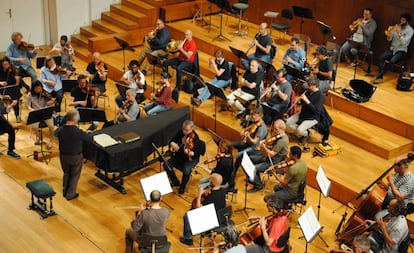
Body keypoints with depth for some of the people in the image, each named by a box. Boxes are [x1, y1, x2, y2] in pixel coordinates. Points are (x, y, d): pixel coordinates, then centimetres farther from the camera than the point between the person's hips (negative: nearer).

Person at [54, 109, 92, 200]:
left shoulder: (60, 129, -16)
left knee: (66, 173, 26)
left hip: (63, 155, 5)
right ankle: (70, 194, 25)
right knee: (75, 175, 16)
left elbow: (55, 133, 9)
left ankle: (65, 192, 39)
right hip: (75, 157, -5)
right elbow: (90, 139, -18)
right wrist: (85, 133, 5)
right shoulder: (78, 132, -30)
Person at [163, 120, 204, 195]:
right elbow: (172, 140, 6)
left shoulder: (194, 138, -22)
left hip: (191, 158, -6)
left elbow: (196, 153, -27)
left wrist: (190, 153, -49)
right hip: (179, 156, 6)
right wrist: (172, 144, -19)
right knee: (166, 164, -13)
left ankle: (182, 188, -1)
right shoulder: (180, 133, -5)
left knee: (186, 171, -32)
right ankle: (175, 182, 9)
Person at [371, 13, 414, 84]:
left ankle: (379, 76, -26)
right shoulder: (397, 26, 6)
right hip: (392, 48, 5)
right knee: (380, 58, -23)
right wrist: (389, 34, -17)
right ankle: (380, 78, -27)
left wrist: (399, 33, -29)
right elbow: (389, 39, 5)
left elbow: (404, 43, -20)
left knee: (392, 61, -33)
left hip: (402, 51, -5)